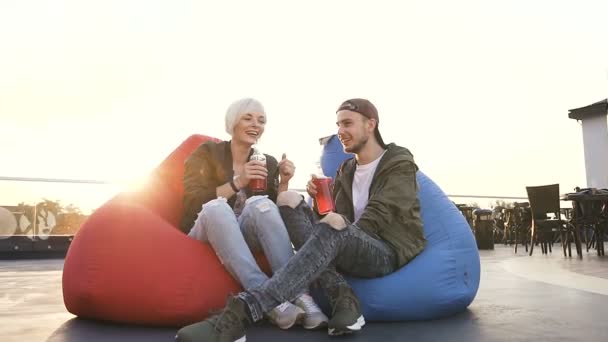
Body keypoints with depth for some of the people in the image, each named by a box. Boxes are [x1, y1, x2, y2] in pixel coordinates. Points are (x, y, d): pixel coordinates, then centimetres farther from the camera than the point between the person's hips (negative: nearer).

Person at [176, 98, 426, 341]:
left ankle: (240, 313, -50)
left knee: (335, 223, -39)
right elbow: (333, 213, 14)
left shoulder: (400, 163, 3)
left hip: (388, 252, -5)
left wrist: (342, 235, -19)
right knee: (288, 198, -14)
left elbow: (378, 217, -12)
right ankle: (342, 299, -28)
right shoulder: (345, 170, 22)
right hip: (350, 254, 6)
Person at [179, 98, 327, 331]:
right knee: (216, 207, -35)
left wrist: (284, 183, -11)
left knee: (260, 204, -30)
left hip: (246, 237, 2)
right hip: (204, 234, -2)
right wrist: (236, 183, -22)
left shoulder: (268, 162, 10)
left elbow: (276, 213, 5)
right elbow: (192, 203, -13)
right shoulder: (206, 153, 1)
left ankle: (297, 294, -38)